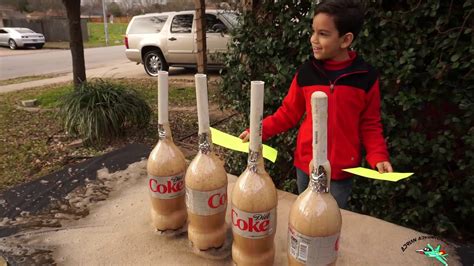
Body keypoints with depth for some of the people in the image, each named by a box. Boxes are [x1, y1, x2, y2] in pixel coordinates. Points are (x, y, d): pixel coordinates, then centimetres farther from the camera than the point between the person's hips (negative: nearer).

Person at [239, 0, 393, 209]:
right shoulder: (306, 72, -6)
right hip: (305, 164, 2)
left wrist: (378, 157, -13)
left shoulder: (366, 77, -9)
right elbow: (288, 113, 2)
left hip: (342, 169, -2)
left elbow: (370, 125, -1)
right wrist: (258, 130, -7)